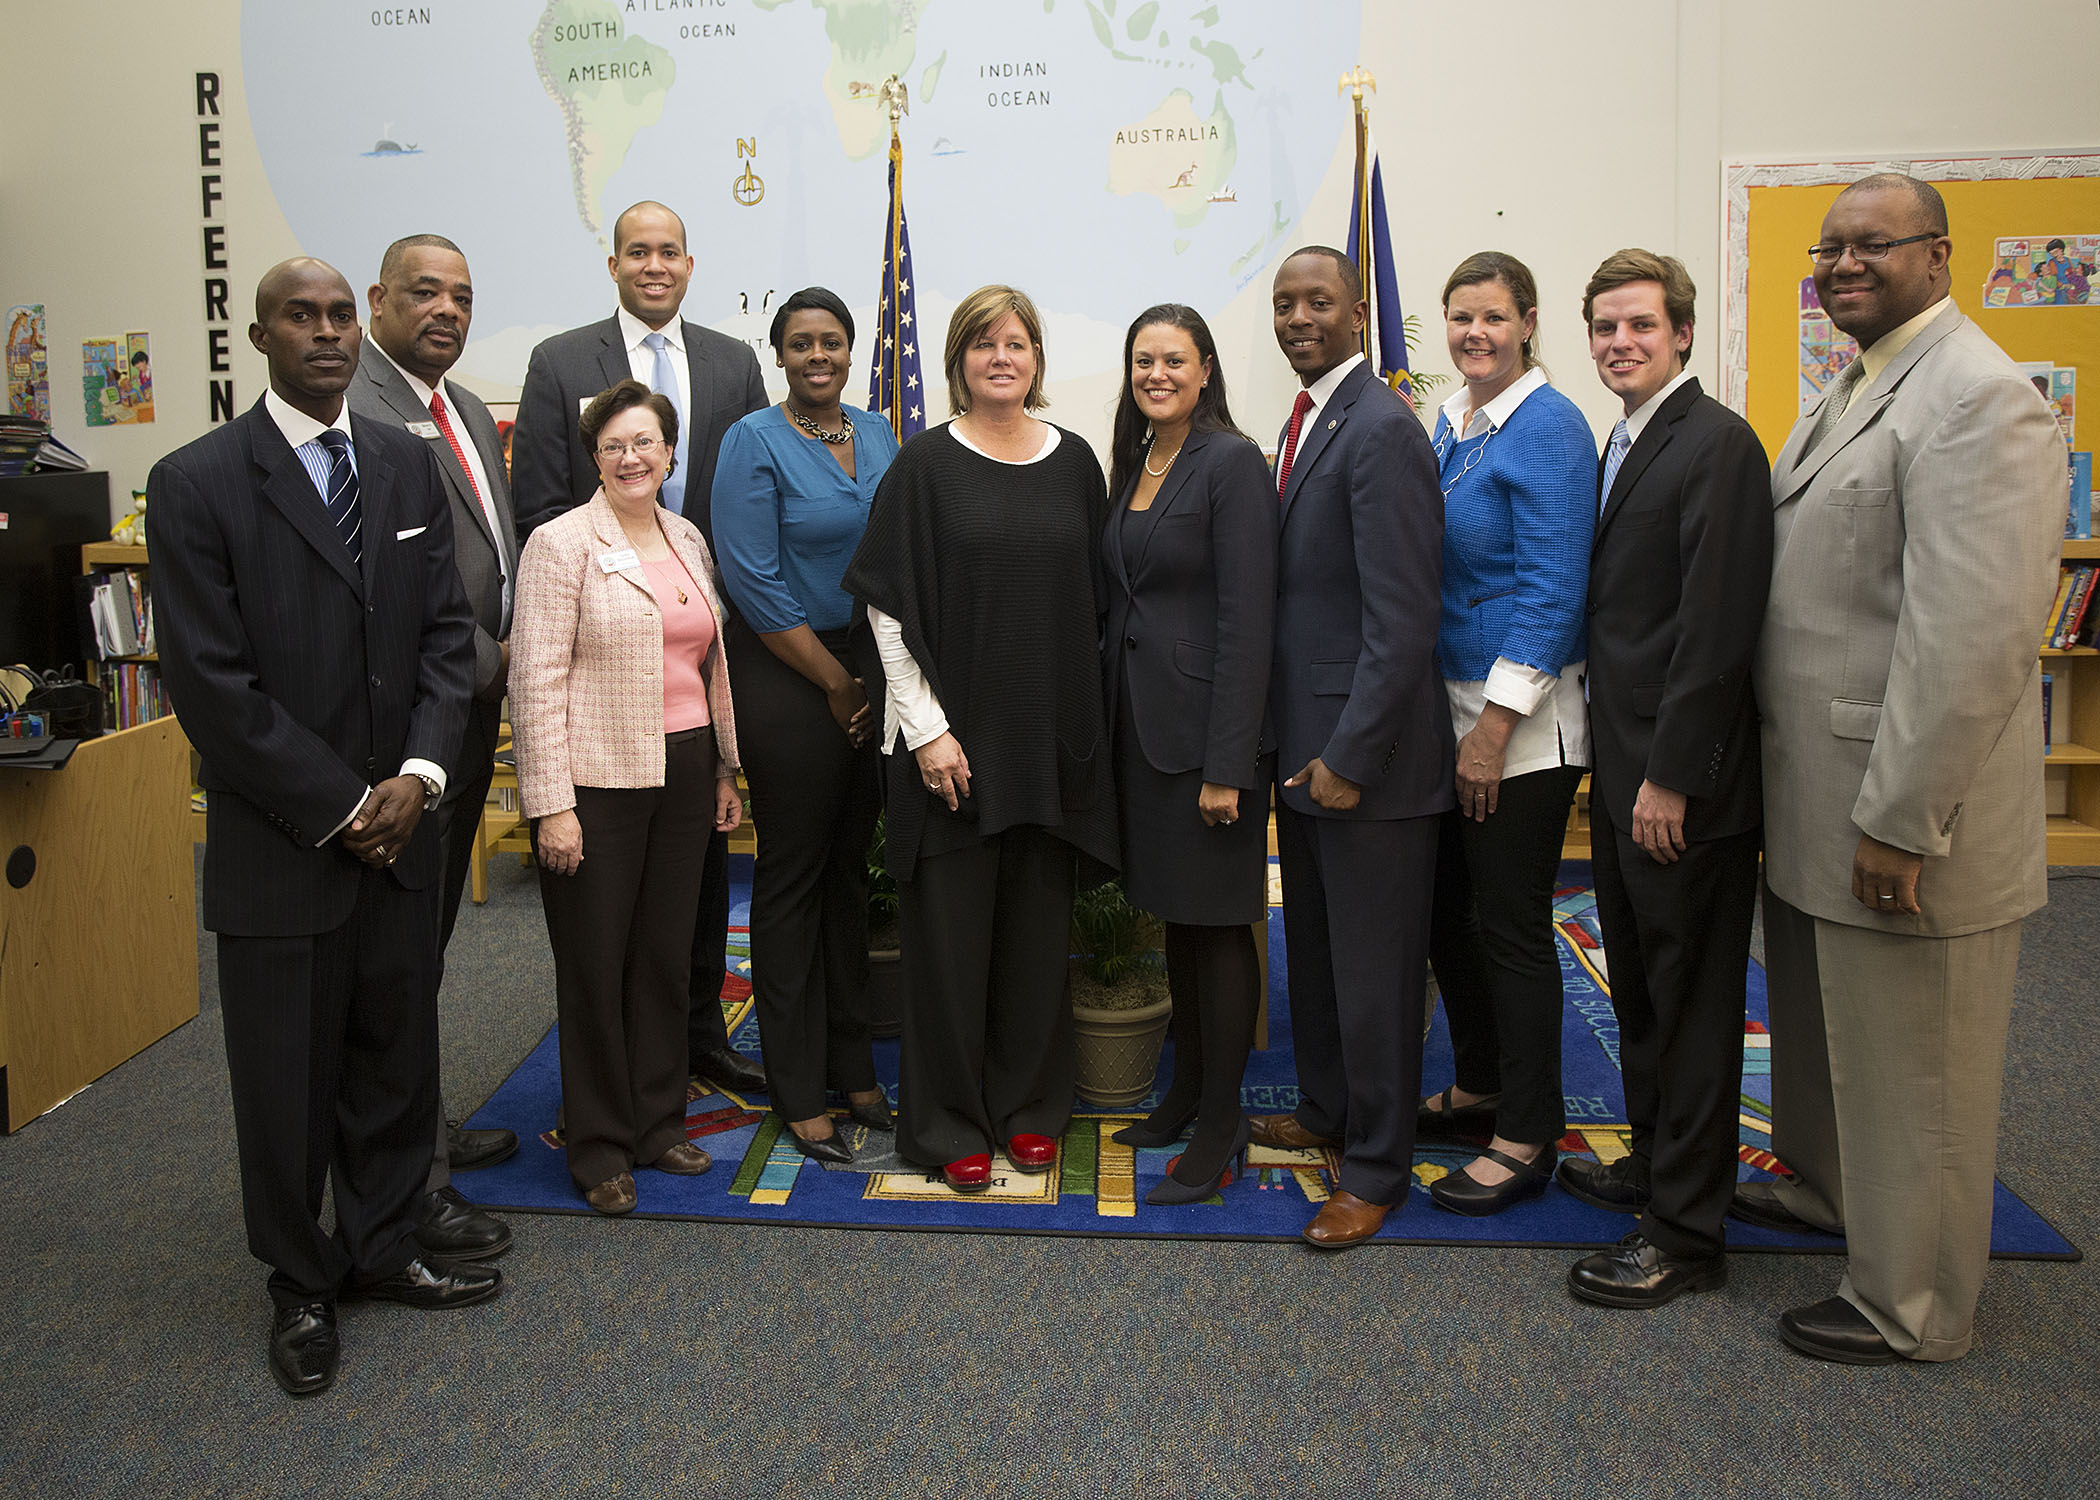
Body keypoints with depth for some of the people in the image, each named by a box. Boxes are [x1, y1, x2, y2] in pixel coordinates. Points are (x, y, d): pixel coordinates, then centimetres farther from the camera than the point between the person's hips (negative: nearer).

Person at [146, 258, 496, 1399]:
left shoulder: (407, 467, 7)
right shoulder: (197, 484, -8)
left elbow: (446, 631, 6)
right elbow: (212, 685, -12)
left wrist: (419, 774, -8)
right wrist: (339, 809, -13)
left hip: (401, 829, 4)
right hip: (278, 842, -4)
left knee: (396, 1058, 14)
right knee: (286, 1080, 8)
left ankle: (382, 1249, 34)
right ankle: (302, 1287, 28)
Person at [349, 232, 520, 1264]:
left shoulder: (468, 411, 16)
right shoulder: (356, 410, -15)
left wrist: (512, 655, 11)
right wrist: (488, 664, -16)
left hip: (473, 711, 10)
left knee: (429, 935, 20)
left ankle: (424, 1128, 35)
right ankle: (407, 1186, 8)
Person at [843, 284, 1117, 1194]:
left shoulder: (1073, 462, 7)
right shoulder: (925, 465, -3)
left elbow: (1093, 597, 12)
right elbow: (888, 606, -6)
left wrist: (1083, 722, 6)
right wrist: (927, 728, -12)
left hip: (1052, 734, 3)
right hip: (954, 734, -3)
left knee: (1037, 924, 11)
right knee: (952, 928, 4)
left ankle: (1029, 1107, 26)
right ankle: (949, 1123, 18)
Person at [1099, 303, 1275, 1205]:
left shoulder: (1231, 462, -11)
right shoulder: (1132, 465, 13)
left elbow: (1247, 617, -17)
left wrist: (1227, 762, -20)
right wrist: (1109, 717, 11)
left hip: (1204, 722, -8)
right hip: (1140, 723, 8)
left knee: (1218, 923, 1)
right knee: (1175, 917, 16)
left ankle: (1221, 1124, 13)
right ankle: (1186, 1089, 30)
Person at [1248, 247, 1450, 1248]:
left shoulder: (1381, 430, -17)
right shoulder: (1306, 422, 13)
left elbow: (1401, 619, -22)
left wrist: (1349, 755, -21)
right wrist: (1294, 742, 14)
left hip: (1366, 751, -9)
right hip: (1304, 739, 9)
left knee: (1373, 966, 4)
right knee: (1313, 945, 22)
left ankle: (1377, 1168, 19)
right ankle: (1324, 1110, 40)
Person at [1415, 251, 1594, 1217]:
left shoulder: (1547, 428, -13)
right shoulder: (1449, 421, 12)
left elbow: (1553, 587, -17)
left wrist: (1496, 724, -19)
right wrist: (1453, 717, 14)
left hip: (1522, 717, -8)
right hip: (1448, 701, 8)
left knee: (1510, 926, 0)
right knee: (1446, 909, 16)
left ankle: (1527, 1139, 14)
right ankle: (1479, 1088, 34)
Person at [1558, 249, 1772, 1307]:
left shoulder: (1717, 445, -14)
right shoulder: (1626, 446, 14)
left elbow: (1717, 628, -20)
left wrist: (1669, 776, -20)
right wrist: (1613, 760, 13)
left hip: (1682, 782, -9)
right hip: (1625, 766, 9)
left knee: (1691, 1005, 2)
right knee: (1640, 989, 20)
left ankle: (1686, 1233, 13)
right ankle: (1653, 1164, 36)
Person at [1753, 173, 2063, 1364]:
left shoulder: (1977, 397, -18)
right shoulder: (1855, 389, 14)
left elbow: (1971, 636, -24)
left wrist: (1901, 820, -24)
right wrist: (1802, 781, 16)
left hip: (1905, 801, -9)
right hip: (1818, 786, 10)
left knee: (1911, 1064, 6)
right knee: (1820, 1014, 26)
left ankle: (1910, 1307, 24)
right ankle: (1831, 1184, 49)